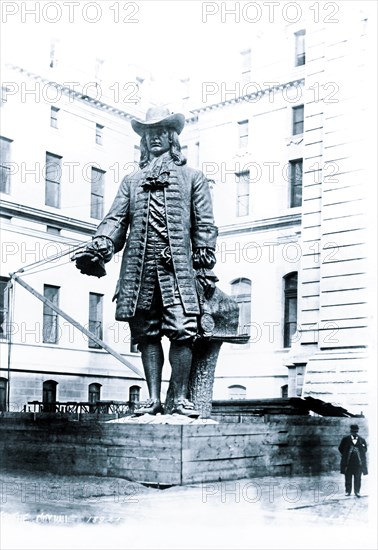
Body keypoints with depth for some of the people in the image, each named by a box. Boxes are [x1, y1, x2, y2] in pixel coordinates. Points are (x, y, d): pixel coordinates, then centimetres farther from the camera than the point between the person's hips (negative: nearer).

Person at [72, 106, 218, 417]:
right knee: (147, 333, 3)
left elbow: (204, 225, 9)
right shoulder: (132, 181, 24)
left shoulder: (193, 177, 17)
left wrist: (205, 267, -1)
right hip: (139, 268, 3)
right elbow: (116, 219, 12)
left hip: (177, 266, -3)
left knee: (182, 331, -10)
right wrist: (99, 247, -8)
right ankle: (154, 399, 8)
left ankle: (181, 399, -3)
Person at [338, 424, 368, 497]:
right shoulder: (345, 439, 4)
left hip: (358, 462, 1)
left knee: (358, 478, 2)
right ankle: (348, 491, 11)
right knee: (348, 478, 3)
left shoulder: (362, 440, 7)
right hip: (348, 462, 0)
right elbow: (340, 448, 6)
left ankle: (357, 491, 10)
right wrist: (345, 455, 2)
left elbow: (365, 449, 9)